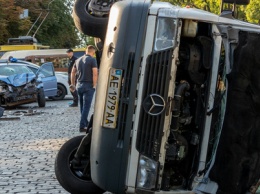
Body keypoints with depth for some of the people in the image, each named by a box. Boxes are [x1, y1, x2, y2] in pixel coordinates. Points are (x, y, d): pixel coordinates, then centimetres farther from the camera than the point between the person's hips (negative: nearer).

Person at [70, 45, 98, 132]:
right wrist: (94, 85, -10)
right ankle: (82, 126, -7)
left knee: (82, 106, 16)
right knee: (86, 107, -4)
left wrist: (73, 84, 22)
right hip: (88, 86, -7)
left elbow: (73, 72, 16)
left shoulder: (78, 60, 11)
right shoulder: (92, 60, -10)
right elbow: (95, 74, -17)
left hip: (79, 85, 7)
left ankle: (86, 124, 27)